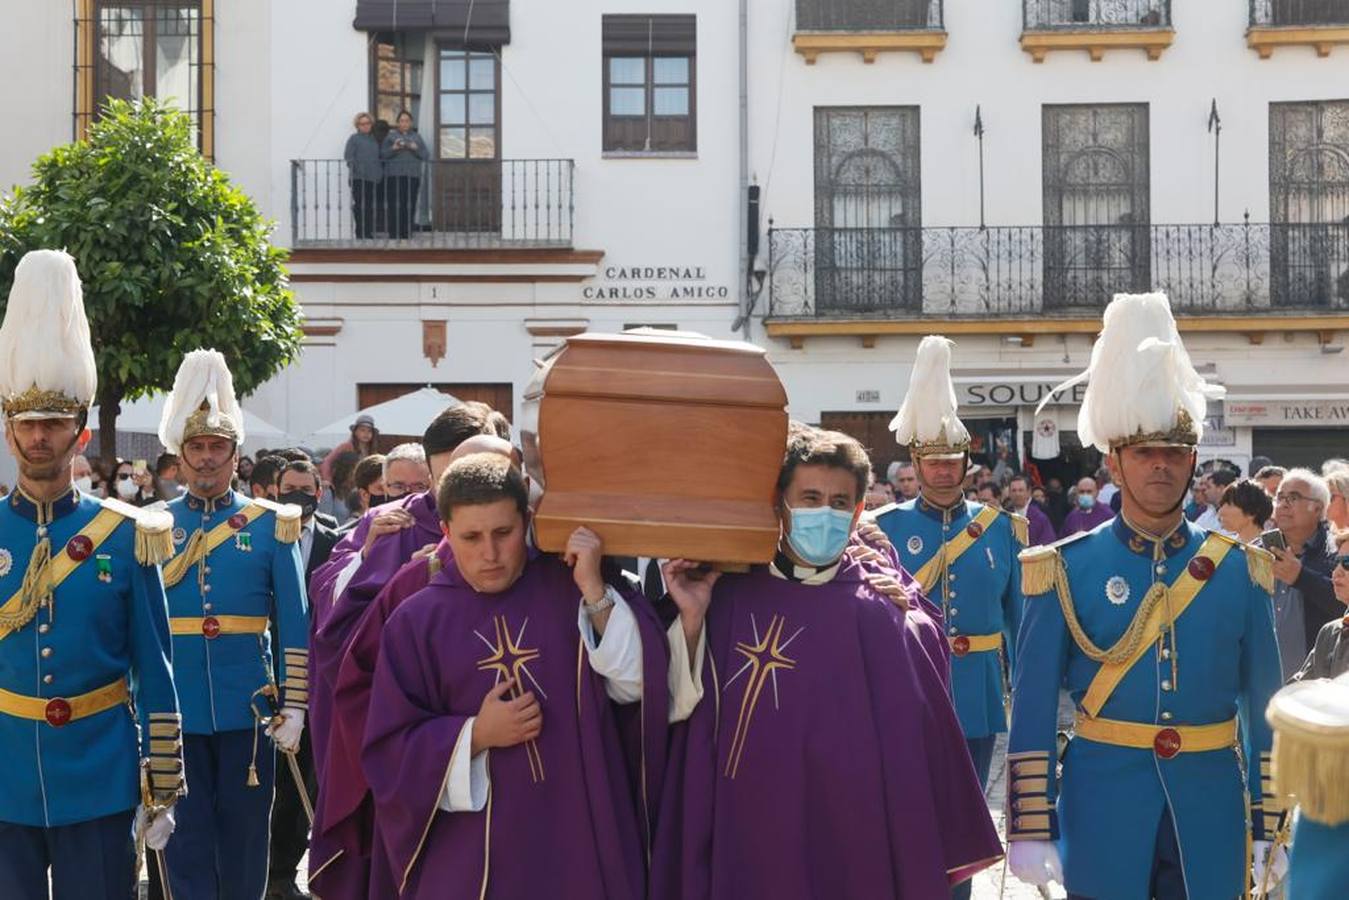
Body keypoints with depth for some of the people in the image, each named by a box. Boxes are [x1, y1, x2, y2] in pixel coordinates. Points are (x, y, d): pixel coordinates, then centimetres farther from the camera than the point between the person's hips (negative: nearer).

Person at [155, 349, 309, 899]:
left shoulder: (271, 525, 2)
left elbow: (294, 625, 1)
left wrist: (293, 707, -4)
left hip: (249, 708, 0)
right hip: (175, 709, 0)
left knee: (244, 839, 9)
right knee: (187, 841, 4)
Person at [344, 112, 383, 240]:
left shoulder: (374, 139, 19)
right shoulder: (354, 138, 2)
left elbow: (380, 157, 24)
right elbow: (348, 156, -6)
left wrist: (381, 173, 11)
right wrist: (356, 169, -16)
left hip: (375, 179, 6)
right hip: (359, 178, -6)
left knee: (372, 208, 7)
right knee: (361, 206, -6)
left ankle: (368, 233, 14)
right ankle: (361, 234, -4)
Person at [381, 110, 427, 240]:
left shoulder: (416, 137, 17)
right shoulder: (391, 136, 11)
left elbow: (425, 156, 10)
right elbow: (382, 155, 5)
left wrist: (416, 149, -9)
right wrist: (394, 148, -12)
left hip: (413, 176, 2)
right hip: (394, 176, -2)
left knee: (410, 207, -3)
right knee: (395, 207, -9)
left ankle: (407, 235, 2)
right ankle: (394, 235, -9)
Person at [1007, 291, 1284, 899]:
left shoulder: (1239, 570, 3)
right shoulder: (1066, 570, -3)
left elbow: (1264, 705, 6)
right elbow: (1032, 709, -4)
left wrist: (1267, 824, 4)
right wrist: (1031, 827, -7)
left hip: (1209, 807, 2)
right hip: (1103, 811, -2)